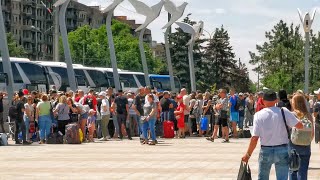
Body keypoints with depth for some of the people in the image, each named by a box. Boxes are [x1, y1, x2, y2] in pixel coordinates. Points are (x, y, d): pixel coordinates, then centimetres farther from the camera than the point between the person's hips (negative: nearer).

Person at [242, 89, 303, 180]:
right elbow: (299, 125, -7)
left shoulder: (259, 115, -6)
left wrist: (248, 154, 0)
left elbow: (255, 138, -9)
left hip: (265, 151, 1)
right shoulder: (284, 111, -6)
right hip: (282, 150, 0)